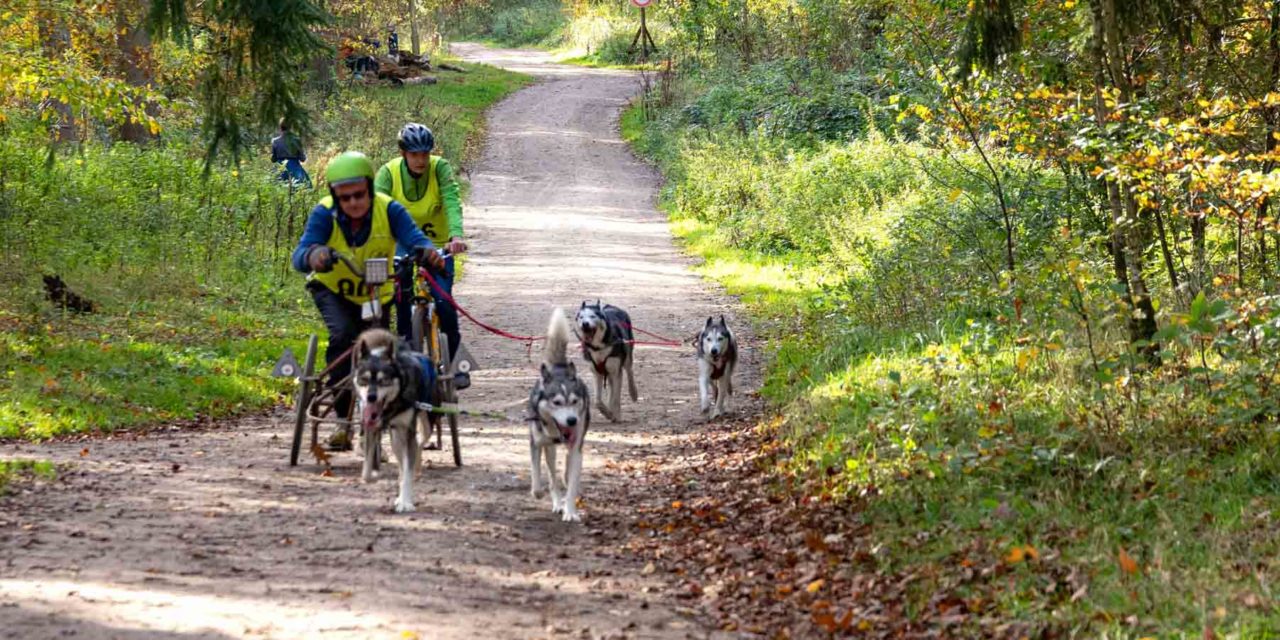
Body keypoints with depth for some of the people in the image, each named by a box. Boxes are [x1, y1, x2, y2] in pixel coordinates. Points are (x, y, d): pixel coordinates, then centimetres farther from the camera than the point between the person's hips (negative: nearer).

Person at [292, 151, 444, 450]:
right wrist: (313, 256, -65)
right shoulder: (324, 214, -27)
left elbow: (413, 237, -40)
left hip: (375, 295, 2)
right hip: (332, 290, -2)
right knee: (343, 335, -29)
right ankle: (343, 418, -21)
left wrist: (428, 251, -64)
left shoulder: (388, 210, -25)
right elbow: (300, 254, -40)